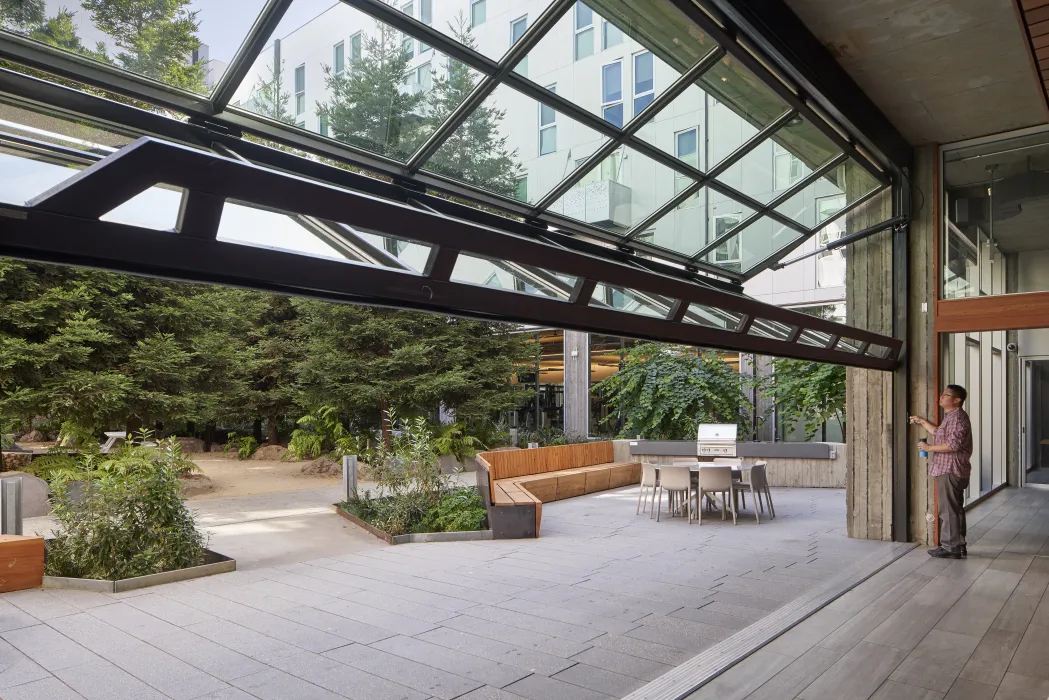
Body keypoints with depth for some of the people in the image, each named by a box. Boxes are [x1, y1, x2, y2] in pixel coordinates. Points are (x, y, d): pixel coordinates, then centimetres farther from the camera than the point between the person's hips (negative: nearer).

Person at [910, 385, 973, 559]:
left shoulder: (957, 417, -15)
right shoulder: (951, 416, 18)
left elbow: (954, 444, -24)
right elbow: (939, 433, 33)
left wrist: (929, 448, -17)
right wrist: (922, 422, 31)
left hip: (950, 471, -11)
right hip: (948, 470, 11)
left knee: (948, 510, -5)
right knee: (955, 509, 15)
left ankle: (951, 548, 0)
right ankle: (958, 546, 24)